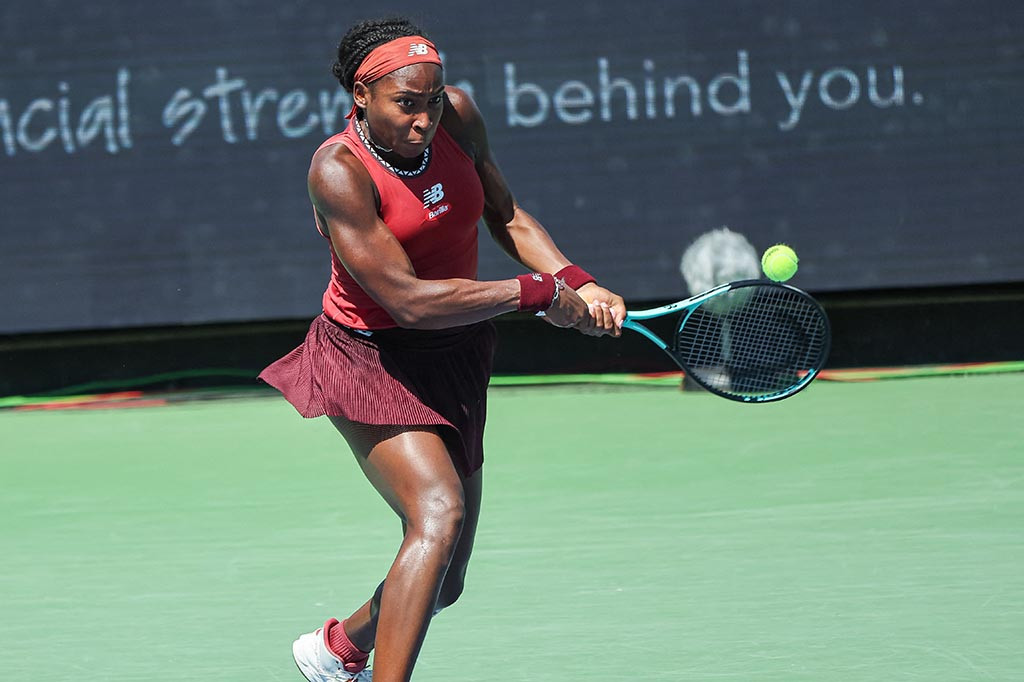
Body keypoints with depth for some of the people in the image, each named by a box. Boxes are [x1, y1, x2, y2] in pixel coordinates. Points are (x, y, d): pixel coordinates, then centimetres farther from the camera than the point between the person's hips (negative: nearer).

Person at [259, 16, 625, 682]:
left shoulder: (457, 115, -6)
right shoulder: (339, 171, -23)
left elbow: (506, 216, 9)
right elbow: (409, 300, -27)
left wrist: (577, 283, -8)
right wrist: (538, 293, -25)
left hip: (456, 362, 6)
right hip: (371, 360, -6)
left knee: (442, 584, 11)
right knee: (439, 513, -29)